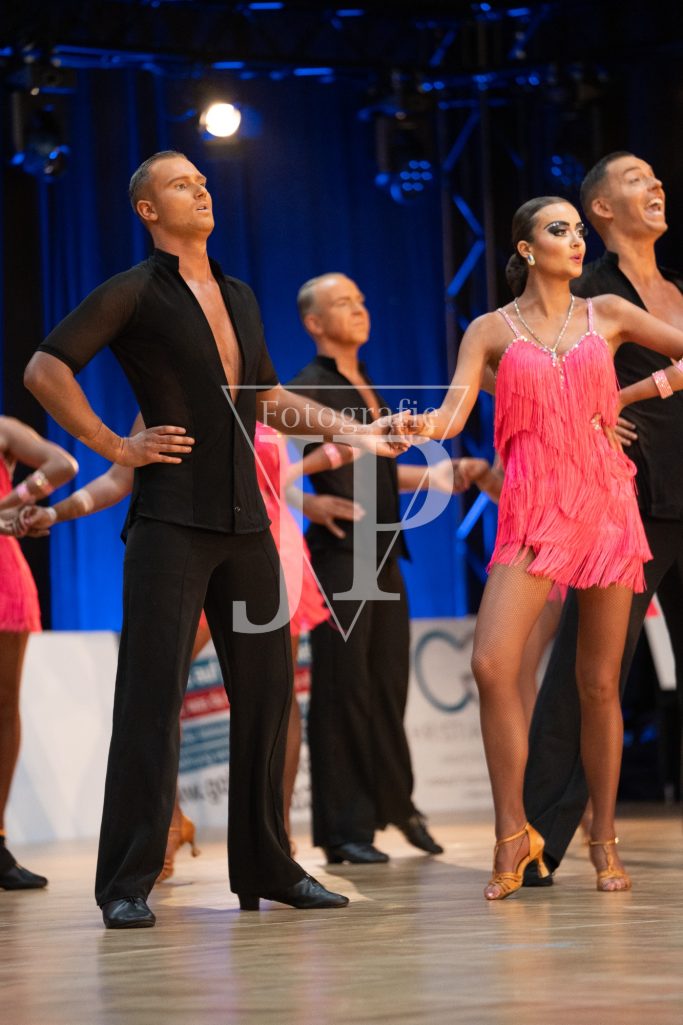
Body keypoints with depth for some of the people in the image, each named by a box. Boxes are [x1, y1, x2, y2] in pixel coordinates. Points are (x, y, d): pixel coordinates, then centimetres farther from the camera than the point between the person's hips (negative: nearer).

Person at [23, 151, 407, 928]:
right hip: (171, 519, -7)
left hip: (244, 520, 7)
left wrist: (350, 430, 19)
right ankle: (127, 883, -6)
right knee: (152, 693, -9)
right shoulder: (133, 294, -3)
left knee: (267, 689, 7)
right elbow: (45, 371, -10)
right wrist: (112, 446, -11)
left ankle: (267, 868, 16)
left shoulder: (239, 297, 18)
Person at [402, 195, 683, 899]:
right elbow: (452, 415, -6)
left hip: (604, 504, 1)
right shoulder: (492, 330, 7)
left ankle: (604, 841, 12)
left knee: (599, 682, 2)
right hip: (532, 514, -1)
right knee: (492, 664, -18)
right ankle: (513, 836, -9)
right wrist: (410, 426, -25)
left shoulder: (606, 315, 10)